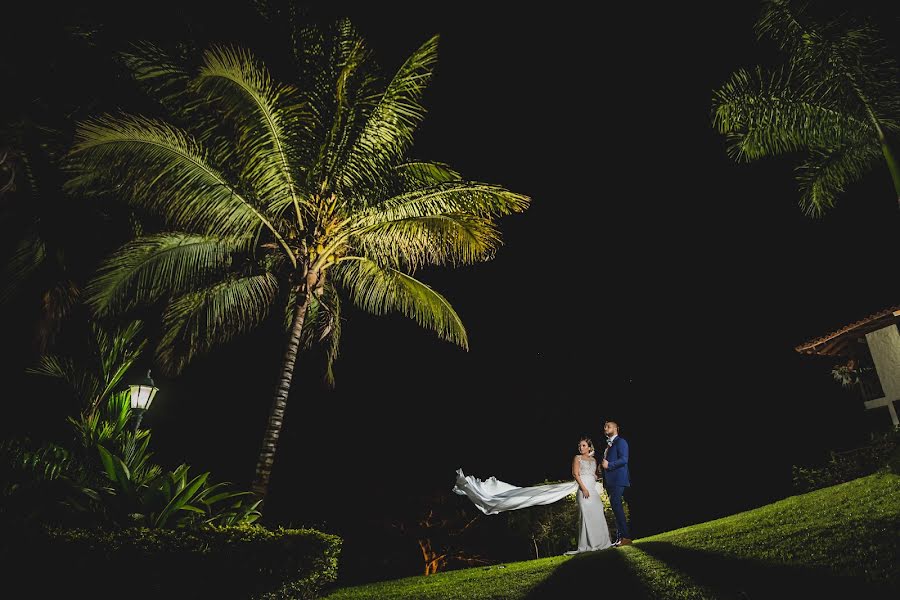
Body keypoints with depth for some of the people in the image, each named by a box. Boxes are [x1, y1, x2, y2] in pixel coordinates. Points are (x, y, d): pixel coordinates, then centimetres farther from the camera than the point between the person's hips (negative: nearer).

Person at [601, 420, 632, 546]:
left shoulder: (620, 442, -5)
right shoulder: (608, 445, 22)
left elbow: (624, 459, -16)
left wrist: (609, 465, -16)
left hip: (618, 479, -9)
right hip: (610, 481, 9)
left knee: (616, 505, -16)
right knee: (616, 507, 9)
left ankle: (626, 537, -13)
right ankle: (619, 537, 12)